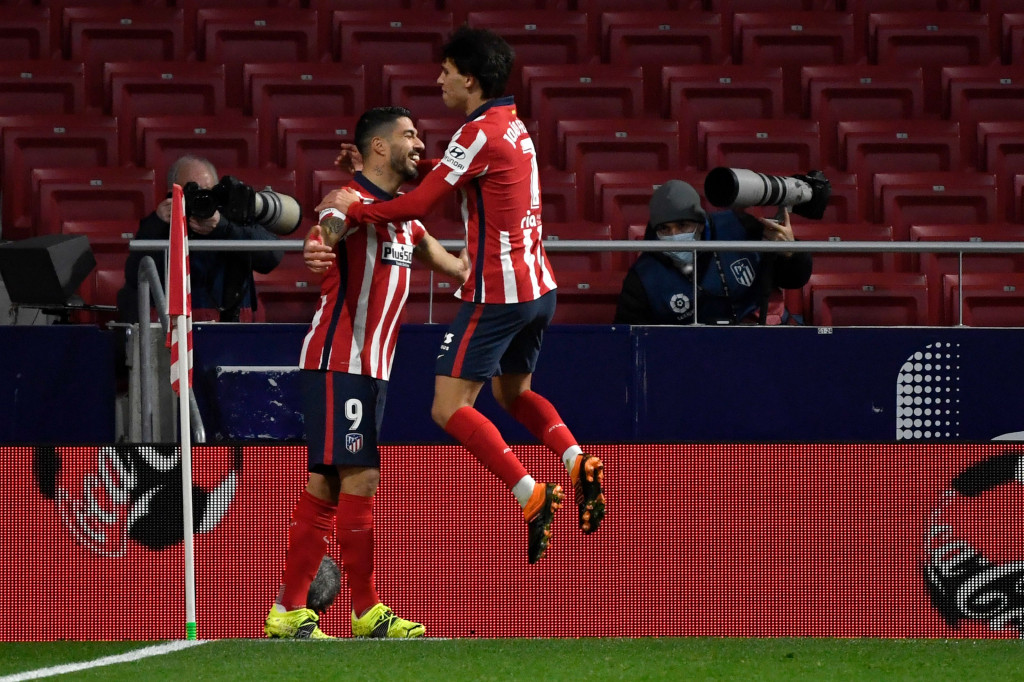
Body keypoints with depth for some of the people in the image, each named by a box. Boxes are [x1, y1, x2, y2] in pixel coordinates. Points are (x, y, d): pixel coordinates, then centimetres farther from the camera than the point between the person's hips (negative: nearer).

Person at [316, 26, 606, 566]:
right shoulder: (513, 125, 13)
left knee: (450, 407, -8)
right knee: (512, 392, 26)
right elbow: (445, 176, 20)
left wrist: (352, 208, -3)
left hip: (497, 293, -10)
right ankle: (579, 465, 6)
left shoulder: (481, 133, -16)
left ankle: (532, 496, -16)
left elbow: (417, 204, -17)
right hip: (537, 286, 10)